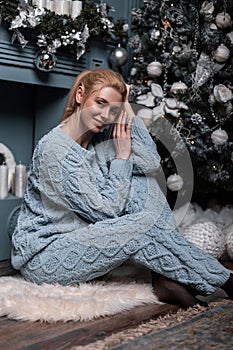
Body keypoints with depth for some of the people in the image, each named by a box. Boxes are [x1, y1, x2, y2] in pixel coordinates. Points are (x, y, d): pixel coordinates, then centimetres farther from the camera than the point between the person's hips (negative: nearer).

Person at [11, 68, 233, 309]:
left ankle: (164, 279, -14)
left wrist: (127, 110, -9)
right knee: (146, 223, -24)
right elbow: (106, 210, -22)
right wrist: (122, 156, -14)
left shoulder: (99, 138, 2)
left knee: (142, 184, -9)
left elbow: (151, 164, -8)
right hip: (41, 258, -8)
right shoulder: (55, 149, -23)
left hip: (79, 238, 8)